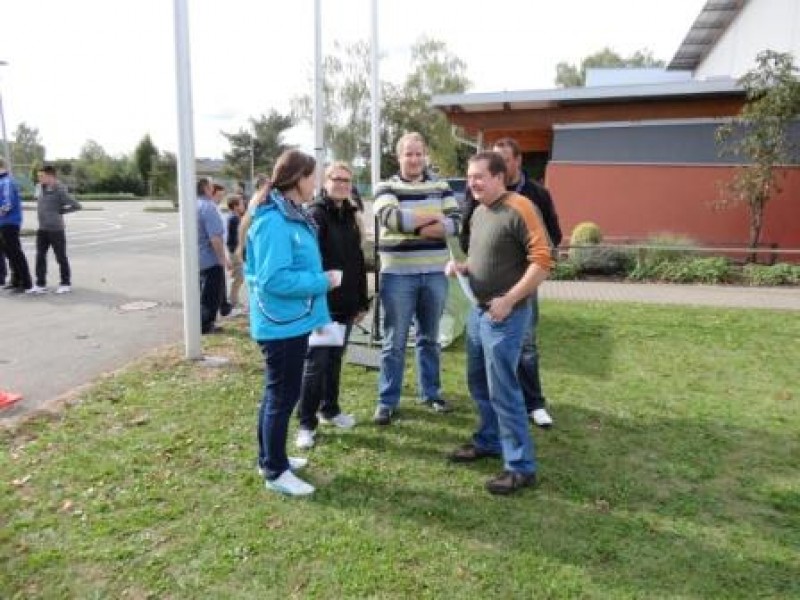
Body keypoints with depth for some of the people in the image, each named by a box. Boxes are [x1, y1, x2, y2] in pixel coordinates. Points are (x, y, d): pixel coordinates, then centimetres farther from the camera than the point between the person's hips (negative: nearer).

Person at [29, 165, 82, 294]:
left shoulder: (59, 191, -13)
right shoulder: (40, 188, 7)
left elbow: (76, 206, -13)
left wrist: (61, 211, -7)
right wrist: (43, 213, 11)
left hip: (56, 229, -7)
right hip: (42, 229, 7)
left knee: (61, 257, 4)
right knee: (40, 256, 7)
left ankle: (66, 284, 15)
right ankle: (40, 284, 14)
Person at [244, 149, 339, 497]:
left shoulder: (289, 215, 9)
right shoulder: (274, 221, -22)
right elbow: (275, 279, -27)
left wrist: (320, 279, 10)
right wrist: (323, 282, -19)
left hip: (291, 321, 10)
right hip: (282, 324, -10)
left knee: (278, 393, 20)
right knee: (283, 396, 2)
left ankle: (270, 458, 36)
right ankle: (275, 472, 18)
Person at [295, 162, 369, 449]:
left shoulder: (350, 215, 13)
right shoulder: (316, 214, -10)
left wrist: (362, 301, 15)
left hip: (346, 304, 7)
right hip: (322, 303, -7)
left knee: (335, 358, 17)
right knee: (316, 362, -2)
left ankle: (330, 408, 32)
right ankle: (306, 422, 8)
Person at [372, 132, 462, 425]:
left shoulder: (441, 187, 8)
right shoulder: (386, 188, 1)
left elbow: (455, 223, -4)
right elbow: (390, 218, -19)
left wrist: (413, 225, -14)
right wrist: (432, 217, -10)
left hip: (435, 274, 3)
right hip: (398, 275, -3)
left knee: (430, 338, 15)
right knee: (394, 342, 3)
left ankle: (431, 392, 30)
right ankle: (387, 401, 14)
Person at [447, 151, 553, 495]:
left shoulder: (518, 209, -16)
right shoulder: (478, 212, 11)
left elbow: (542, 261, -20)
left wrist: (509, 301, -22)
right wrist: (462, 267, 2)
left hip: (505, 315, -9)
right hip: (478, 310, 9)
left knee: (503, 390, -5)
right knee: (478, 383, 17)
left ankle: (521, 467, 7)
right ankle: (489, 441, 35)